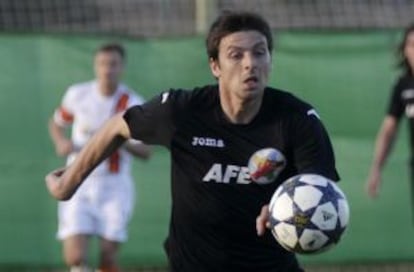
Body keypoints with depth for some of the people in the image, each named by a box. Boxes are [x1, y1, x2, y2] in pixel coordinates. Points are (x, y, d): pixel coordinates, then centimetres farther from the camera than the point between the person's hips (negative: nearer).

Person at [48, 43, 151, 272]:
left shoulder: (133, 104, -7)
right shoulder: (78, 95, 0)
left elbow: (146, 152, -12)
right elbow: (56, 123, 17)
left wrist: (123, 142, -32)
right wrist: (61, 143, -5)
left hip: (114, 187, -1)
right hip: (78, 184, 1)